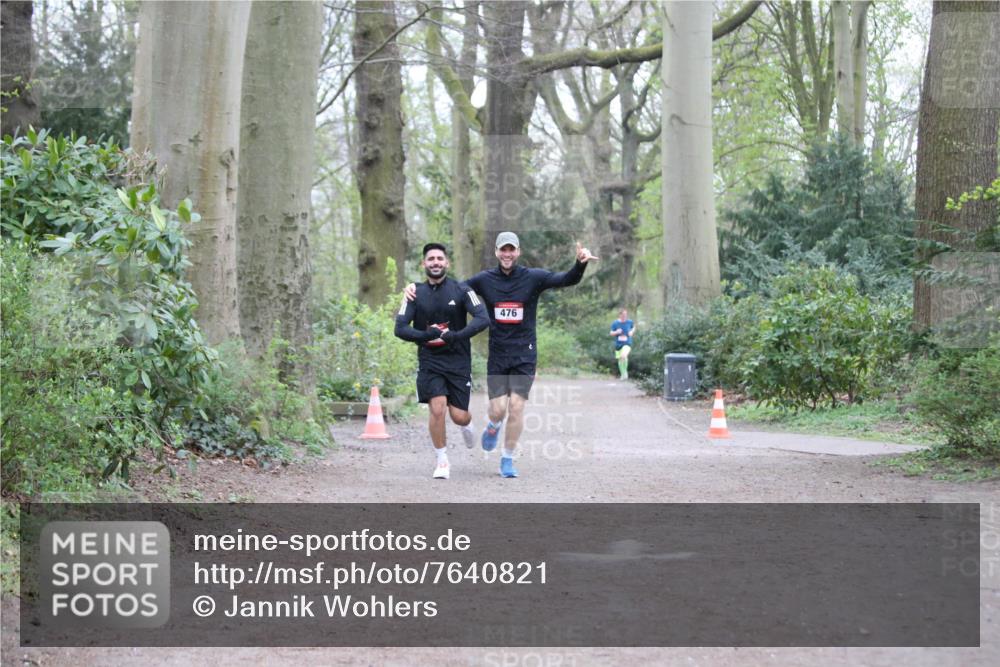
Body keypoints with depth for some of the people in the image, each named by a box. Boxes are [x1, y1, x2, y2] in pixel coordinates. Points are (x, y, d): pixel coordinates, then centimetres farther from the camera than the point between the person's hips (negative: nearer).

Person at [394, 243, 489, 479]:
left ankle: (466, 425, 39)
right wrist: (425, 335, -23)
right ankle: (442, 461, 4)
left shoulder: (460, 290, -4)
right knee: (437, 409, -16)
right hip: (429, 361, 0)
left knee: (459, 416, -1)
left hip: (458, 360, 0)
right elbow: (400, 328, -6)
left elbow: (483, 318, -15)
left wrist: (457, 336, -26)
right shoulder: (416, 294, 1)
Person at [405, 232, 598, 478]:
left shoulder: (533, 278, -4)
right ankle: (494, 426, 35)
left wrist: (581, 263, -34)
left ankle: (507, 459, 11)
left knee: (516, 407, -7)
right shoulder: (484, 280, 1)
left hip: (524, 355, -1)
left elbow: (567, 280, -13)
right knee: (498, 409, -4)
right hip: (497, 354, 1)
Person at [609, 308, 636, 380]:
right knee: (620, 359, 10)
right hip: (618, 344, 2)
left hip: (627, 343, -2)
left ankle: (625, 371, -6)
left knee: (624, 356, -27)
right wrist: (616, 332, -19)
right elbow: (611, 333, 2)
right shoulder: (615, 323, -6)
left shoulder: (630, 322, -5)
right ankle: (622, 374, 30)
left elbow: (633, 327, 16)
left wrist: (632, 332, -4)